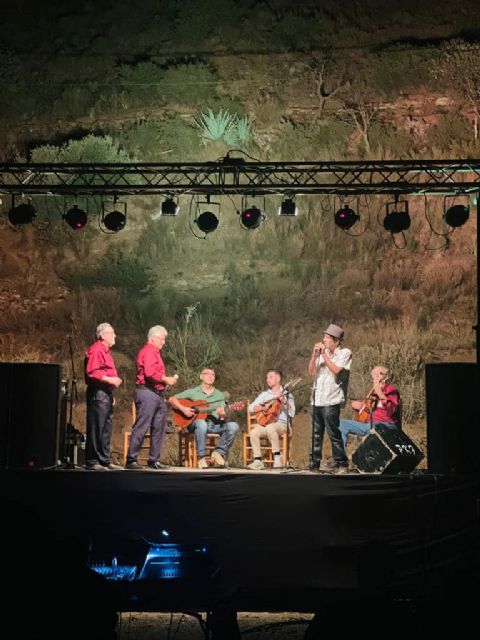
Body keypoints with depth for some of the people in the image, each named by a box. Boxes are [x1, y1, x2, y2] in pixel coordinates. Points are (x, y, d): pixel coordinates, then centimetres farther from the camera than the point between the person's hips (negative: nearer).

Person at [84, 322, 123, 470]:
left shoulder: (105, 350, 21)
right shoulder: (96, 350, -11)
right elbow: (91, 372, -21)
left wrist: (114, 380, 14)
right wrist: (110, 380, -20)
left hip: (106, 393, 11)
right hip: (98, 393, -10)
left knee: (106, 428, 12)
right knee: (96, 428, -8)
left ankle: (105, 460, 17)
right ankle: (92, 462, -5)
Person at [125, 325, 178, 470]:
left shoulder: (154, 352, 23)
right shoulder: (149, 351, -10)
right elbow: (150, 373, -22)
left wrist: (167, 379, 9)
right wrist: (166, 379, -13)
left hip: (156, 394, 11)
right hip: (147, 392, -11)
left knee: (159, 427, 11)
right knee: (141, 427, -9)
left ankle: (154, 460, 15)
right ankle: (131, 460, -6)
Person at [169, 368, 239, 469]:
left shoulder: (219, 395, 17)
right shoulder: (193, 392, 9)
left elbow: (223, 415, 10)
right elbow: (172, 399, 5)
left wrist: (223, 415, -14)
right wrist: (183, 409, -12)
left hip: (214, 425, 3)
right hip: (196, 423, -3)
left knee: (233, 426, -23)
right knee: (202, 423, -40)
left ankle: (219, 452, -12)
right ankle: (201, 458, -27)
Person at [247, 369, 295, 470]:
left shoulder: (286, 394, 6)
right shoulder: (264, 394, 18)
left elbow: (291, 413, -6)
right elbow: (251, 408, 10)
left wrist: (285, 402, -19)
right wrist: (263, 407, -7)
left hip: (281, 423, -4)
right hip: (265, 422, 4)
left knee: (270, 428, -38)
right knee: (253, 432, -27)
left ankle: (278, 458, -26)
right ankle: (258, 461, -21)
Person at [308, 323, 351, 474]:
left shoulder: (344, 353, 0)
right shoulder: (322, 352, 17)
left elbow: (336, 370, -15)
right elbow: (311, 371, 12)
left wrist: (324, 354, -9)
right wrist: (314, 355, -1)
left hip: (331, 400, -6)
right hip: (317, 399, 6)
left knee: (334, 433, -9)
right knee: (316, 434, 10)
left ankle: (341, 463, -3)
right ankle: (315, 462, 16)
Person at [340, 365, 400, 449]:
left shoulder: (391, 390, -1)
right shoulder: (373, 391, 18)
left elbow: (391, 410, -21)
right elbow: (354, 404, 32)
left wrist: (379, 392, -23)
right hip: (368, 425, 7)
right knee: (341, 423, -1)